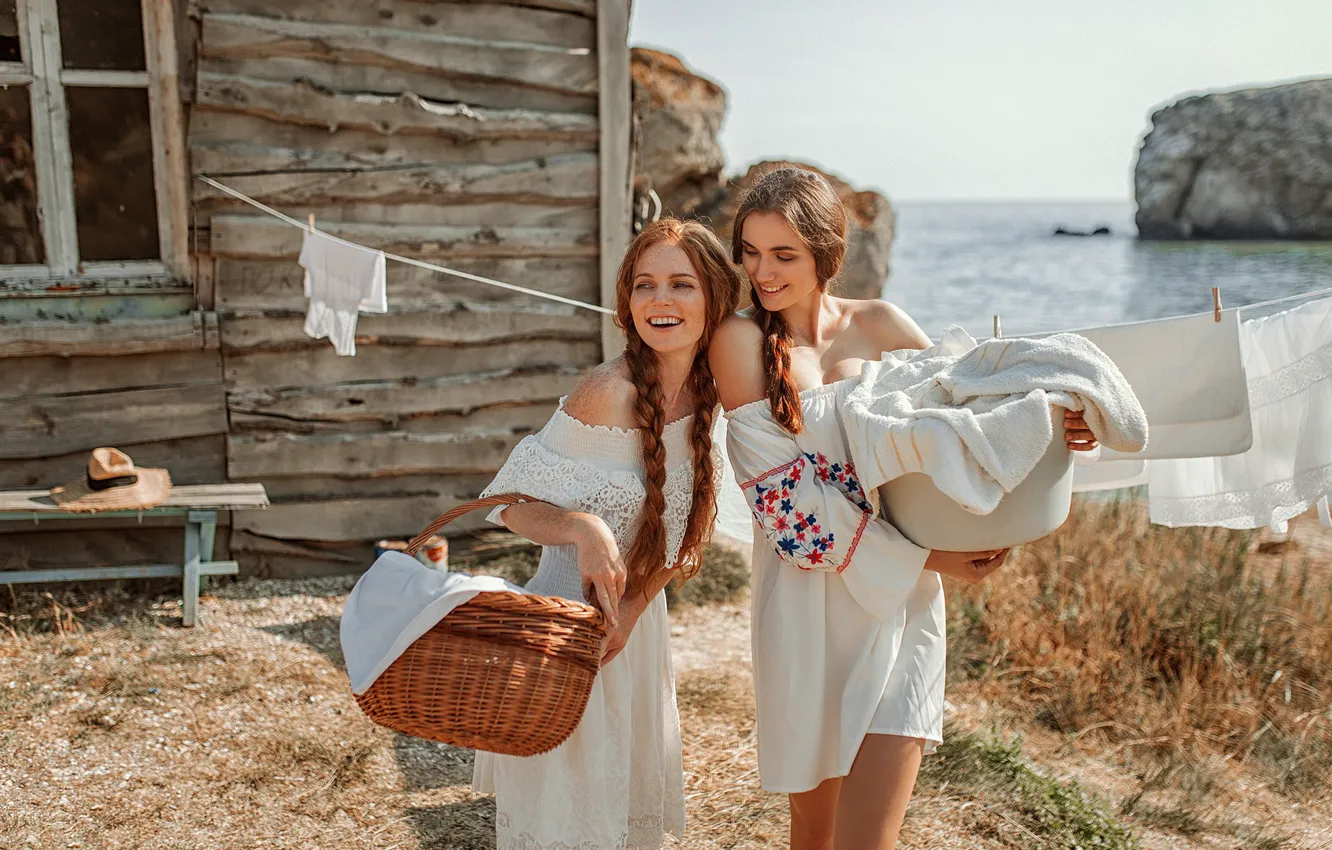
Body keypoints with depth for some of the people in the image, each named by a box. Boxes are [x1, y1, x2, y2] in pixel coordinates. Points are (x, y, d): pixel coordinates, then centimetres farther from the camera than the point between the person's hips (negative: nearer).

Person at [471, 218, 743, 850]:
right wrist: (584, 529, -35)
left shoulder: (704, 394, -2)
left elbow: (680, 533, 5)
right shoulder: (608, 394, -23)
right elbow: (509, 502, -16)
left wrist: (632, 609, -9)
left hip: (637, 626, 7)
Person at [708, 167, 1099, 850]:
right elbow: (784, 495, -12)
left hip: (900, 603, 1)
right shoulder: (741, 340, -5)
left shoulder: (880, 326, 4)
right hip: (808, 607, -1)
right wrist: (924, 557, -15)